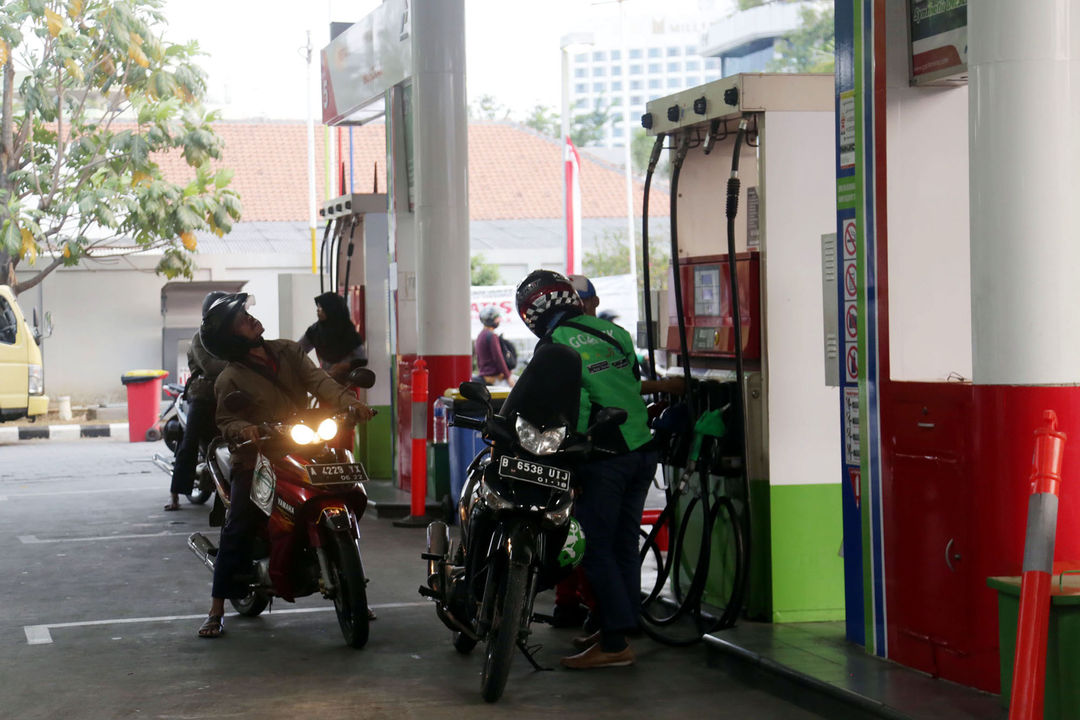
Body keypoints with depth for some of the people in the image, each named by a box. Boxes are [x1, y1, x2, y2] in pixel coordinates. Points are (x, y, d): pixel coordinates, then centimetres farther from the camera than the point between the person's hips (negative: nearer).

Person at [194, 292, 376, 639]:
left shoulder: (288, 351, 6)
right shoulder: (230, 379, -5)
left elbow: (318, 380, -5)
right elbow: (226, 422, -5)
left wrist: (349, 402, -21)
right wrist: (245, 430, -28)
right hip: (255, 459, -4)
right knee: (237, 532, -12)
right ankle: (216, 610, -4)